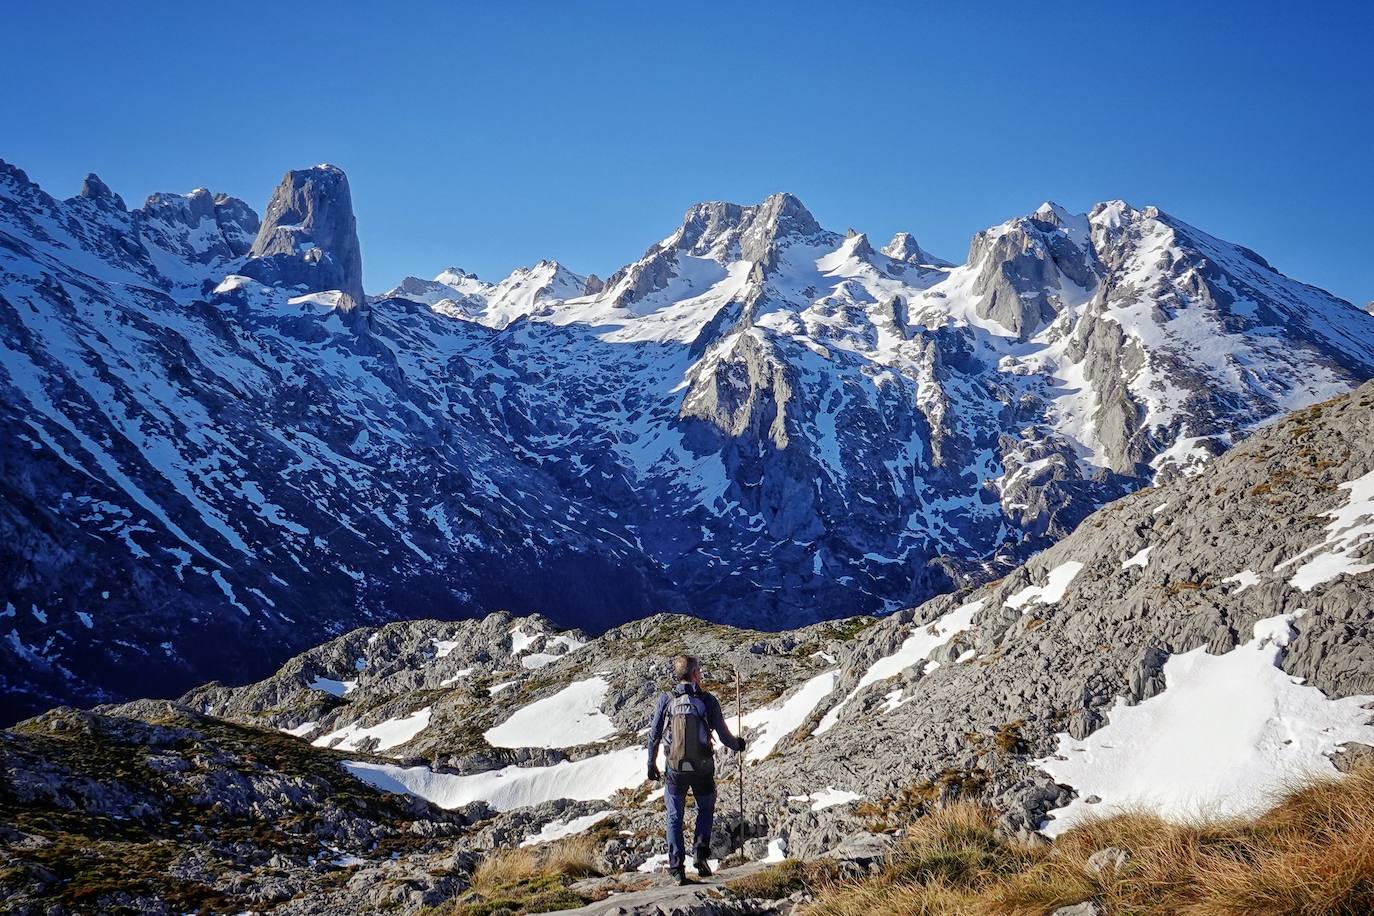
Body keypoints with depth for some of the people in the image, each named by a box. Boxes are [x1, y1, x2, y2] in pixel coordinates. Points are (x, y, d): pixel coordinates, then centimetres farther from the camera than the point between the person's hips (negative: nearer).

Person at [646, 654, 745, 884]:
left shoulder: (666, 699, -4)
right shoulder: (707, 700, -7)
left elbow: (654, 735, 0)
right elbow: (723, 735, -3)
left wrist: (651, 764, 13)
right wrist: (738, 745, 18)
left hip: (675, 768, 1)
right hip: (703, 768, 0)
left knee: (675, 817, 13)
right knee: (706, 809, 23)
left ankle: (676, 867, 8)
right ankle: (700, 852, 5)